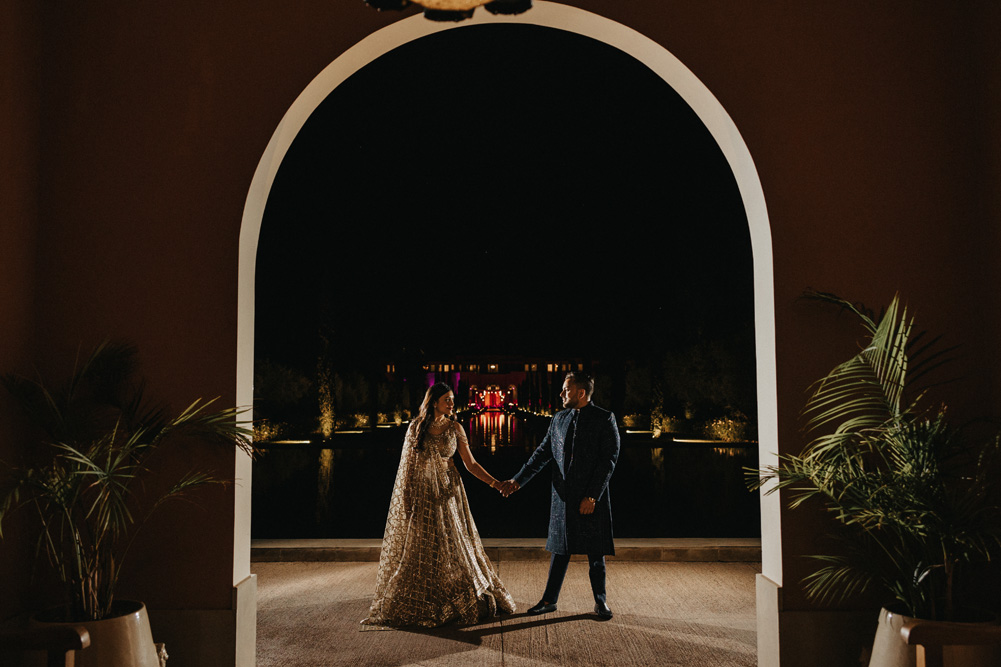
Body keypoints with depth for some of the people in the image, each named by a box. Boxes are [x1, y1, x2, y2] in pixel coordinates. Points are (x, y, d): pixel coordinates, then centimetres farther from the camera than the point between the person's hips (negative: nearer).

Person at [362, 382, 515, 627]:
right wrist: (406, 497, -3)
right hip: (421, 493, -1)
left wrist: (496, 483, -9)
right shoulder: (416, 427, -2)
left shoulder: (455, 428, 1)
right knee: (417, 550, 3)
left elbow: (471, 464, 1)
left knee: (452, 547, 4)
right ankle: (414, 605, 15)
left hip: (447, 493, 1)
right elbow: (407, 464, 1)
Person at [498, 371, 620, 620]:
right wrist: (518, 480, 5)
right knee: (560, 550, 11)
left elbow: (608, 460, -11)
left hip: (592, 498, -4)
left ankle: (600, 601, 23)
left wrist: (592, 496, -15)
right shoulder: (559, 419, 9)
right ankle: (549, 600, 21)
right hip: (563, 497, 4)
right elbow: (543, 453, 11)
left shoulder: (604, 419, -7)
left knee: (596, 553, 7)